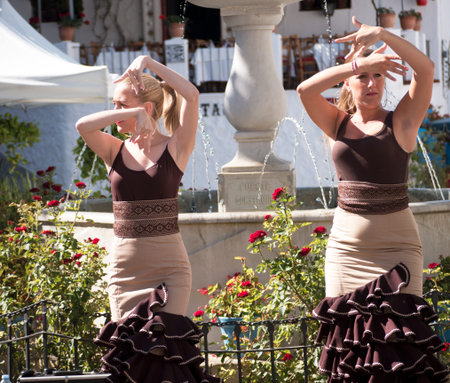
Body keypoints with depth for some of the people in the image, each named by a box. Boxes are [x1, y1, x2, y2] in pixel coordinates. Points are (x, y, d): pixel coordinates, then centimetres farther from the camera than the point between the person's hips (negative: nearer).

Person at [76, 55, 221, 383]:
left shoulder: (174, 148, -1)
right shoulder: (116, 151, 6)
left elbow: (191, 95, -15)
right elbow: (83, 125, -13)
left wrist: (149, 63, -10)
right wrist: (132, 113, -21)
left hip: (169, 268, -3)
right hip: (124, 266, 3)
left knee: (163, 352, -9)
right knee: (129, 352, 2)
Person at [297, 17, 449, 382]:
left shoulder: (400, 121, 0)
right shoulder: (338, 123, 8)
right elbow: (305, 89, -9)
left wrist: (382, 34, -23)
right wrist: (358, 63, -19)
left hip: (395, 245, -3)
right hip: (345, 246, 3)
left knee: (398, 338, -9)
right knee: (348, 335, 3)